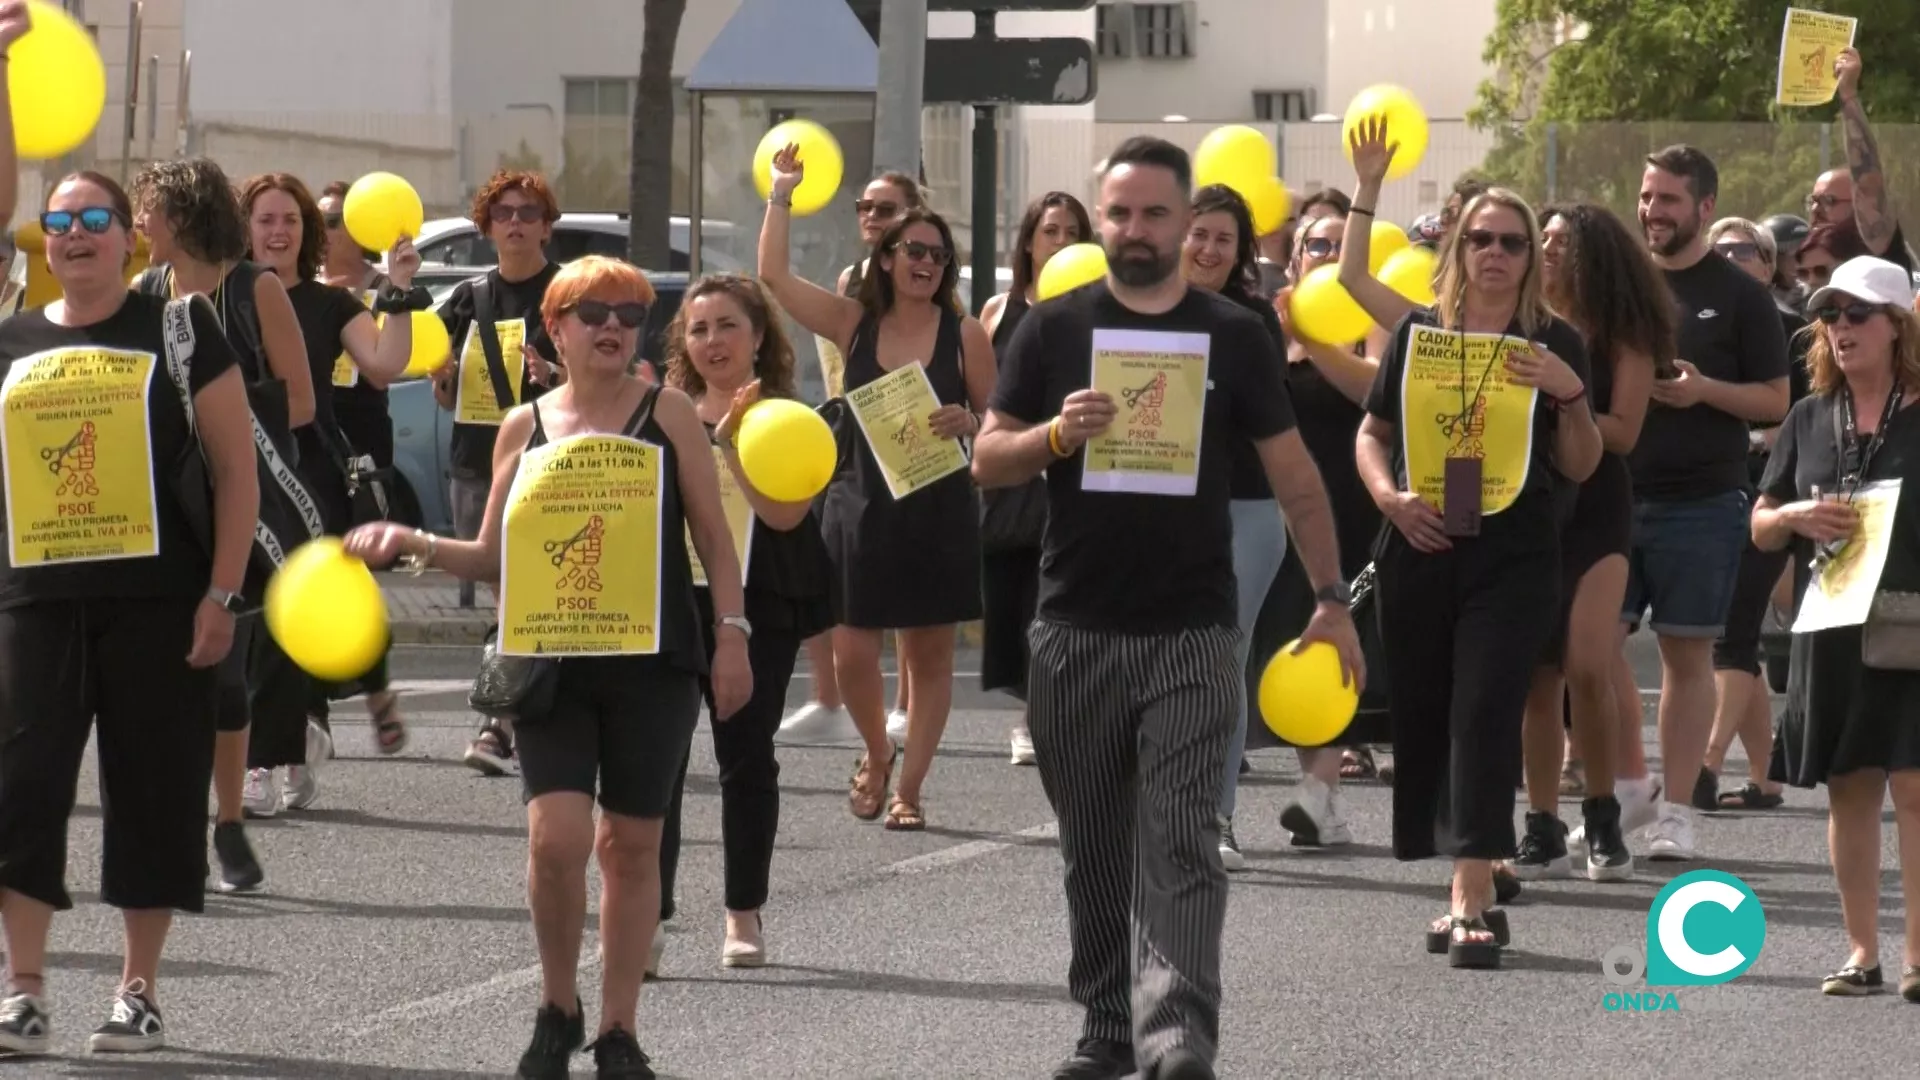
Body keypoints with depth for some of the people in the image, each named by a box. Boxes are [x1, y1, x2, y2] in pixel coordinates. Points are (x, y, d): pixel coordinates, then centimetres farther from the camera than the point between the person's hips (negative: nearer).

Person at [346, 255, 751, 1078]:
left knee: (631, 846, 5)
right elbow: (495, 557, 11)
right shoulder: (524, 427, 7)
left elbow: (714, 536, 4)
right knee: (557, 835, -13)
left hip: (649, 665, -1)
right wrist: (415, 545, -5)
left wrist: (732, 637, -4)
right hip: (549, 663, 1)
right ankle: (558, 1007, 8)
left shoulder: (667, 414, 2)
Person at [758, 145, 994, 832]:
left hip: (938, 511, -1)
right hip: (861, 508, 1)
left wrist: (965, 422, -17)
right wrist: (781, 195, -2)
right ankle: (876, 755, 26)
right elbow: (773, 275, -2)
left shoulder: (964, 334, 0)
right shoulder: (853, 323, 3)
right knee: (852, 652, -2)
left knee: (930, 654, 3)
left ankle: (909, 787, 13)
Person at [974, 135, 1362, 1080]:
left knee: (1180, 844, -12)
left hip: (1192, 631, -2)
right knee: (1094, 849, 9)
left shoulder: (1233, 337, 4)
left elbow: (1294, 477, 8)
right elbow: (987, 462, 2)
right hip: (1075, 633, 2)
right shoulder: (1053, 330, 4)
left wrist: (1331, 599, 1)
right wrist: (1057, 434, -18)